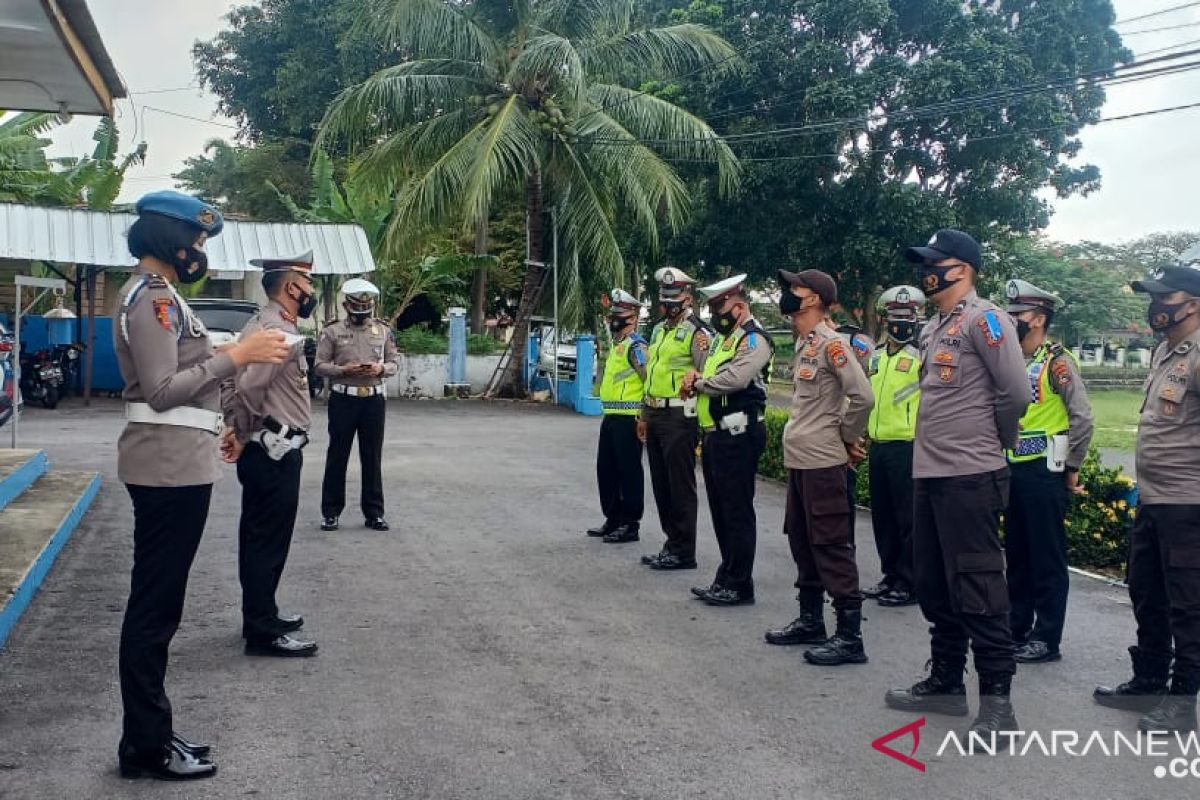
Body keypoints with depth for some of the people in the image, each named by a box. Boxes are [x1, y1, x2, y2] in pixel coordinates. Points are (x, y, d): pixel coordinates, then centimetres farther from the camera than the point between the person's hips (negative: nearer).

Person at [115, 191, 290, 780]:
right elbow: (162, 389, -21)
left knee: (157, 605, 14)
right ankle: (145, 747, 5)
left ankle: (149, 735, 23)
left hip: (177, 464, 11)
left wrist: (215, 430, 23)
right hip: (168, 468, -11)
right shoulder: (151, 297, -14)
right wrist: (236, 356, -20)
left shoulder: (156, 294, 18)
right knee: (154, 607, -4)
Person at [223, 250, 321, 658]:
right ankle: (263, 632, 7)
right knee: (270, 541, -2)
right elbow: (251, 388, -26)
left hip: (262, 450, 10)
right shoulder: (284, 334, -19)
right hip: (276, 451, -10)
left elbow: (236, 381, 13)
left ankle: (261, 615, 32)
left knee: (259, 537, 18)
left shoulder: (259, 325, 13)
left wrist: (238, 430, 6)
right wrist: (243, 435, -11)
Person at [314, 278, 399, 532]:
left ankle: (374, 512, 15)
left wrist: (381, 369, -11)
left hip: (374, 399, 2)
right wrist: (343, 370, -17)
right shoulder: (332, 331, 0)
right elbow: (319, 365, -2)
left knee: (372, 457, 7)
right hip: (343, 399, -2)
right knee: (337, 456, 4)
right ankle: (331, 512, 14)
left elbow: (394, 363, 10)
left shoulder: (383, 331, 8)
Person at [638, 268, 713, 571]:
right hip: (656, 416, 9)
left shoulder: (697, 332, -10)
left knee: (680, 486, -3)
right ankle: (672, 542, 24)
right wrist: (644, 414, 22)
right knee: (661, 483, 13)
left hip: (680, 417, -9)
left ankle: (683, 552, 4)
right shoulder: (658, 331, 17)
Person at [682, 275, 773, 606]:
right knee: (720, 509, 14)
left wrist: (698, 383, -9)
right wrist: (696, 376, -1)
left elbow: (733, 379, -25)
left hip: (738, 435, -10)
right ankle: (727, 578, 23)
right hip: (716, 433, 10)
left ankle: (740, 585, 2)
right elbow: (712, 376, 23)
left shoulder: (753, 339, -11)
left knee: (737, 512, -4)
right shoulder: (725, 339, 21)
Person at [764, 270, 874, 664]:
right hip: (798, 459, 10)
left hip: (822, 462, -10)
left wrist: (846, 437, -9)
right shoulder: (803, 343, 13)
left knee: (831, 546, -6)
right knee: (802, 541, 17)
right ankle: (810, 620, 29)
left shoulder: (830, 343, -15)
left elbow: (863, 396, -21)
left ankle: (850, 635, 1)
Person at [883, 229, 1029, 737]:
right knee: (934, 585, 16)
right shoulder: (934, 329, 16)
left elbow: (1016, 392, -17)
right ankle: (946, 682, 29)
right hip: (928, 475, 10)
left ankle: (997, 701, 5)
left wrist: (995, 440, -3)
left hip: (969, 477, -9)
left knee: (977, 589, -4)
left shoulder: (983, 319, -11)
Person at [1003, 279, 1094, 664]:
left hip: (1044, 473, -8)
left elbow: (1082, 418, -15)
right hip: (1013, 471, 8)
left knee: (1047, 559, 0)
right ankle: (1017, 628, 24)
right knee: (1017, 555, 14)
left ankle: (1047, 639, 7)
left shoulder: (1057, 361, -10)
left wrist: (1072, 468, -11)